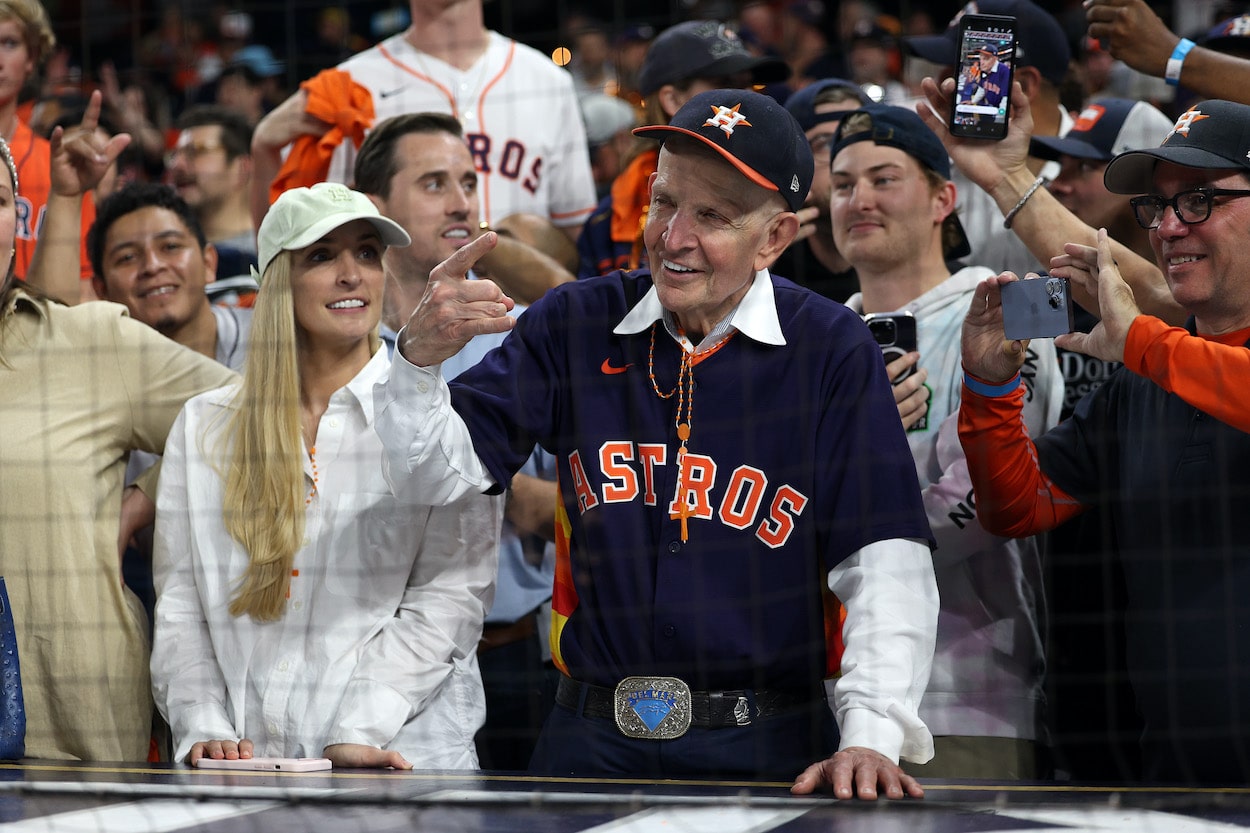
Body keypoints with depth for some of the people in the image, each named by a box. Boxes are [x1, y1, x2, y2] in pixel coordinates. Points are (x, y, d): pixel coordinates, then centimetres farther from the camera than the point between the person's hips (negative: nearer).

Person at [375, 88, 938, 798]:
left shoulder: (832, 351, -2)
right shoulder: (575, 324, 7)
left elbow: (886, 562, -8)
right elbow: (434, 476, 4)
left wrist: (871, 736, -21)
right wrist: (420, 357, -17)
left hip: (765, 748, -2)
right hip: (593, 741, 2)